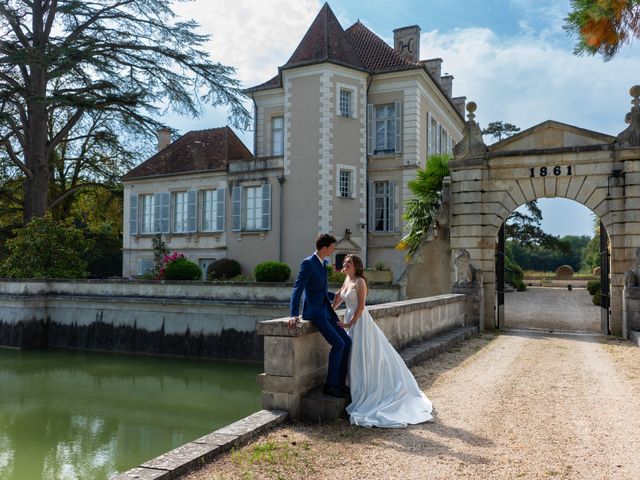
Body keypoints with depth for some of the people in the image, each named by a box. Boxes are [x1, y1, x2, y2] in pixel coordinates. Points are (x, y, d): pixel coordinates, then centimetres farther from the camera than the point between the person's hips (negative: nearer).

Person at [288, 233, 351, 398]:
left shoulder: (323, 264, 14)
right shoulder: (308, 263, -12)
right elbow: (297, 289, -20)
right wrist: (294, 315, -29)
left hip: (326, 311, 9)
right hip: (314, 312, -9)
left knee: (347, 341, 3)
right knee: (338, 344, -17)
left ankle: (339, 382, 12)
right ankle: (330, 385, -5)